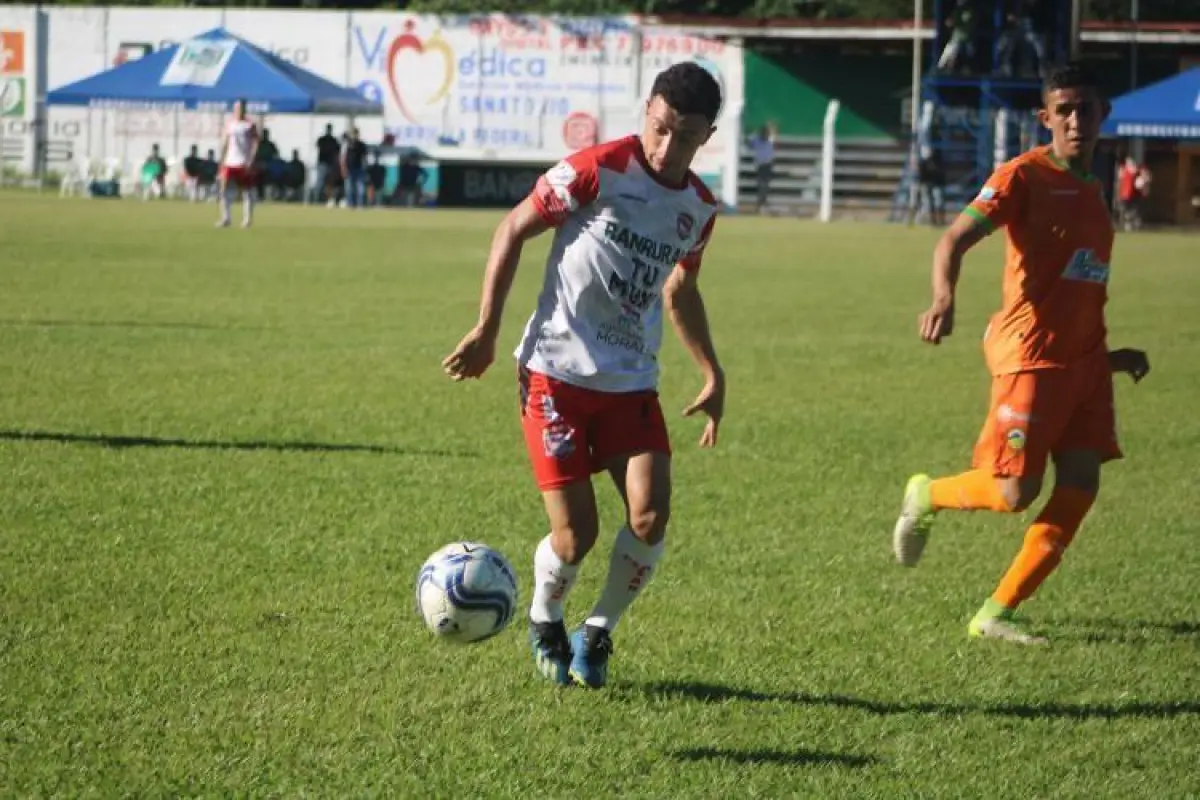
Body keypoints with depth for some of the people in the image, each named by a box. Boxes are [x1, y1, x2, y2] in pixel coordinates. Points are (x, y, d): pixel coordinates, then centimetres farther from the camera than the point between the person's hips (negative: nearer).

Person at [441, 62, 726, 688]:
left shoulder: (699, 208, 6)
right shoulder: (599, 170, -12)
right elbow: (514, 229, -3)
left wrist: (714, 375, 22)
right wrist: (486, 331, -6)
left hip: (631, 383, 4)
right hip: (556, 373, -4)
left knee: (650, 515, -14)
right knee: (575, 536, -8)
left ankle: (598, 633, 11)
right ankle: (544, 624, 25)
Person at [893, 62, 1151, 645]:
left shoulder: (1091, 191, 17)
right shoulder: (1024, 176, -8)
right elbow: (955, 240, -20)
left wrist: (1108, 354, 25)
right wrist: (943, 299, -38)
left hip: (1084, 357, 7)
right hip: (1032, 354, -7)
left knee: (1080, 484, -3)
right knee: (1017, 492, -10)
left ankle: (995, 615, 3)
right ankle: (926, 496, 21)